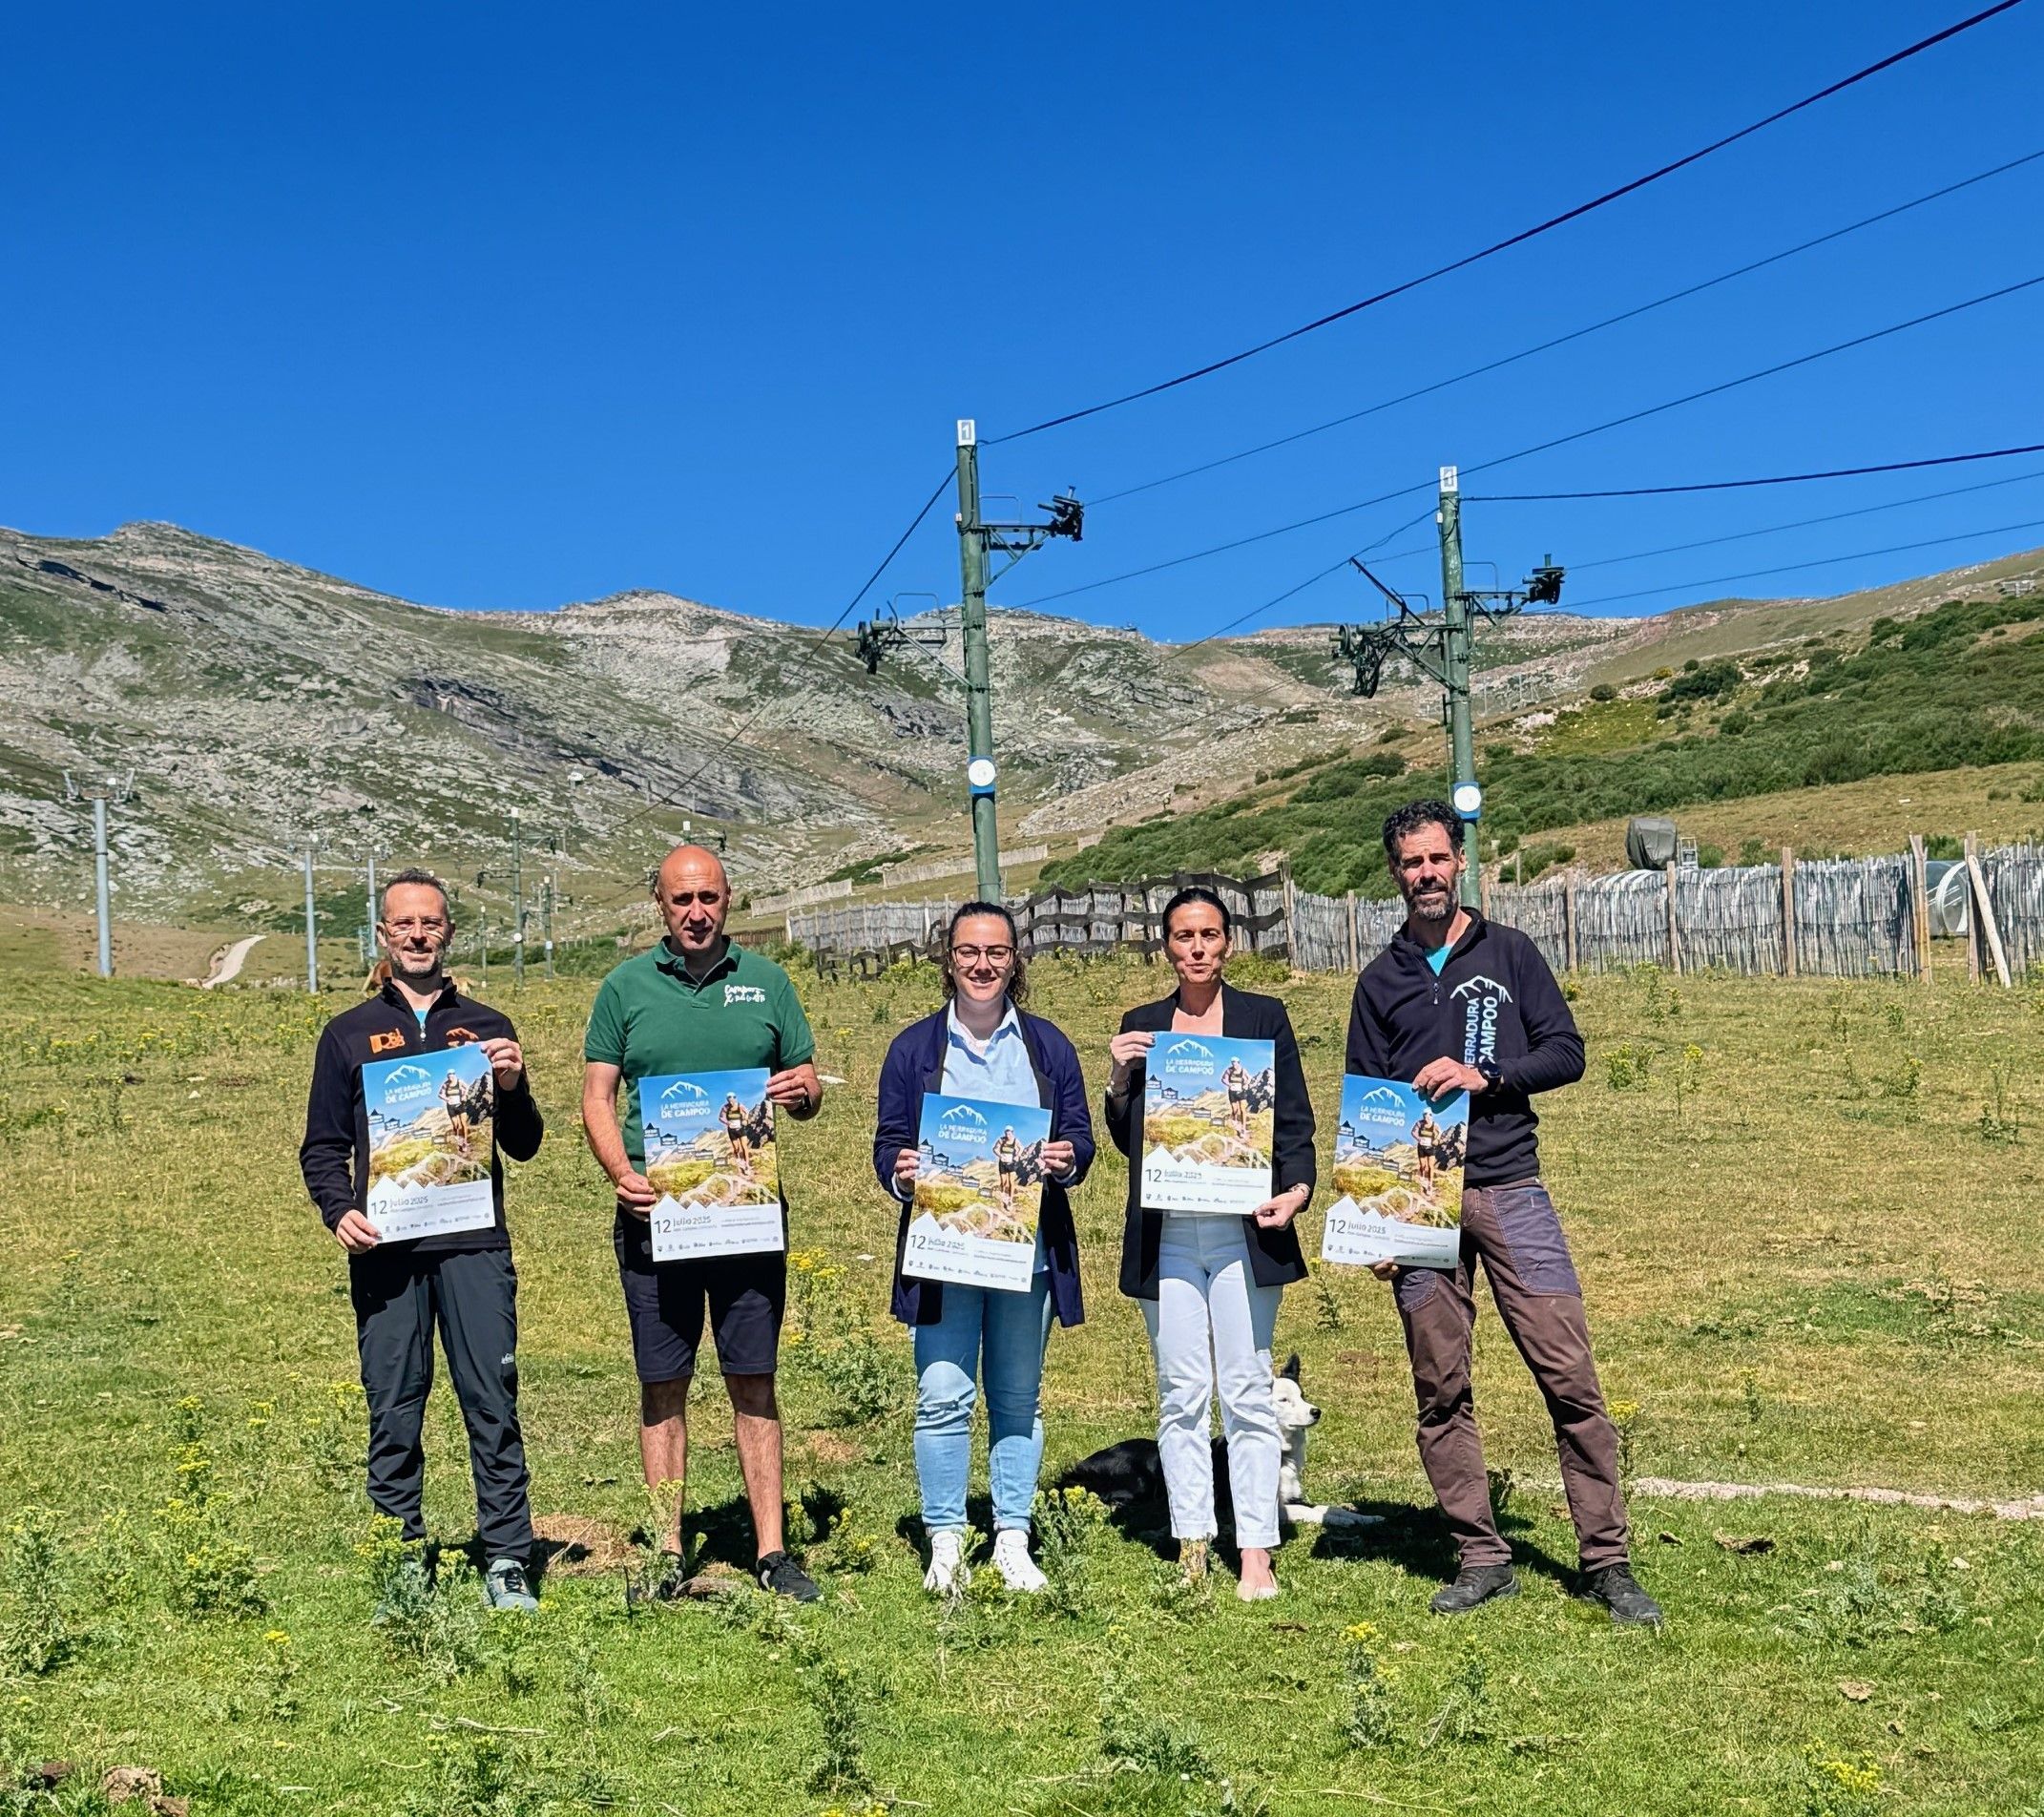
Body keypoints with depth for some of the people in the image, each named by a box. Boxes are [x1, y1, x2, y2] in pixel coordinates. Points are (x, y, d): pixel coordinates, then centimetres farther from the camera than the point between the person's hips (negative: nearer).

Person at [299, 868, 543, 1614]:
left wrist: (512, 1089, -8)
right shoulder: (349, 1034, 13)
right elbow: (322, 1147, 13)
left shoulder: (488, 1029, 13)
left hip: (475, 1245, 0)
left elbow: (524, 1146, 12)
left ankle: (508, 1565, 4)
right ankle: (402, 1570, 12)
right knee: (393, 1412, 3)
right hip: (385, 1251, 0)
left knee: (493, 1404, -2)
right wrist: (339, 1212, -5)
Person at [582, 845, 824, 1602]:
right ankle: (670, 1554, 13)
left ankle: (771, 1552, 10)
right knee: (663, 1384, 5)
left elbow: (807, 1087, 13)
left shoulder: (765, 983, 9)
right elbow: (597, 1097, 5)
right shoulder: (626, 987, 6)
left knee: (754, 1380, 4)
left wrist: (802, 1092, -11)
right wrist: (621, 1173, -12)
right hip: (655, 1210, 0)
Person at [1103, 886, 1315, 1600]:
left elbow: (1294, 1118, 6)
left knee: (1246, 1391, -1)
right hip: (1165, 1235, 2)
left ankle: (1257, 1555, 5)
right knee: (1180, 1393, 4)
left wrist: (1297, 1187, -11)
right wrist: (1119, 1079, -3)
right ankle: (1190, 1552, 11)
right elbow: (1124, 1139, 15)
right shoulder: (1141, 1026, 12)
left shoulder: (1264, 1017, 7)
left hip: (1240, 1229, -2)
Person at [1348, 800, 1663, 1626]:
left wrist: (1483, 1076, -12)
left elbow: (1566, 1052, 4)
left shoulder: (1509, 952, 8)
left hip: (1511, 1191, -1)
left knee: (1570, 1376, -6)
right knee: (1441, 1391, 3)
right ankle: (1481, 1558, 13)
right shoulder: (1381, 980, 12)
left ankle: (1606, 1561, 2)